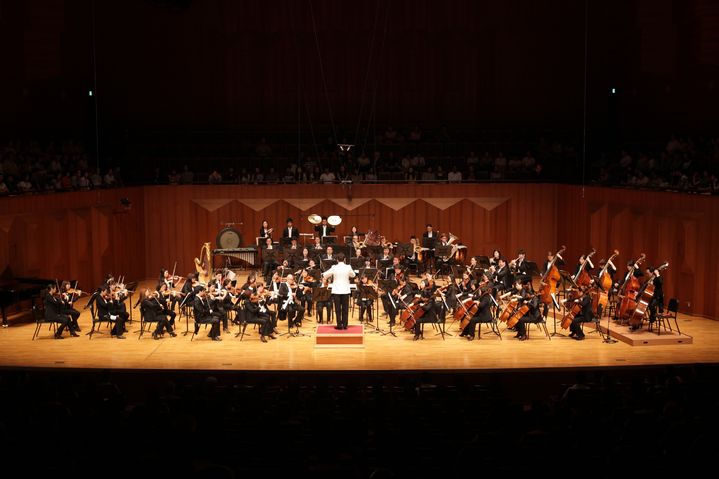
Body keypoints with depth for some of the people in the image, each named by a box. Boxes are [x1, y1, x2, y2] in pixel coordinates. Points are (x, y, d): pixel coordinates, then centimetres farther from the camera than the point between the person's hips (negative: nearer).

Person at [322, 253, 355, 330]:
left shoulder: (334, 268, -10)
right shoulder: (348, 267, -6)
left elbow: (324, 275, -2)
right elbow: (353, 275, 12)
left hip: (336, 291, -1)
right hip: (345, 290, 1)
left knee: (338, 309, 4)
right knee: (345, 309, 8)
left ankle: (339, 325, 2)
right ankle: (345, 325, 9)